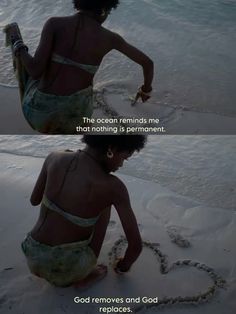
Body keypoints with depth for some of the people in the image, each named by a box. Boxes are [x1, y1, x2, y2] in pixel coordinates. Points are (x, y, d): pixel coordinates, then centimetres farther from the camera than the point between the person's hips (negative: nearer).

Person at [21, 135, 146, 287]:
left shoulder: (53, 158, -8)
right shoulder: (114, 186, -19)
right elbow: (136, 245, -12)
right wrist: (125, 265, 12)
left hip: (35, 259, 4)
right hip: (70, 267, -4)